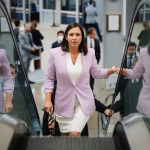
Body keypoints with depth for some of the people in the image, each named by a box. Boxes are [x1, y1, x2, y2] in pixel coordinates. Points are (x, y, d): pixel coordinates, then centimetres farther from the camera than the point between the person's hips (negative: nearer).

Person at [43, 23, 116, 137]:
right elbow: (49, 78, 0)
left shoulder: (89, 53, -5)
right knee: (66, 135, 12)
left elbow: (96, 73, 9)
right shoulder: (55, 53, -9)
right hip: (64, 102, 1)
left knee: (75, 134, -15)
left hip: (83, 102, 0)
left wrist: (112, 70, -6)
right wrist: (48, 100, -6)